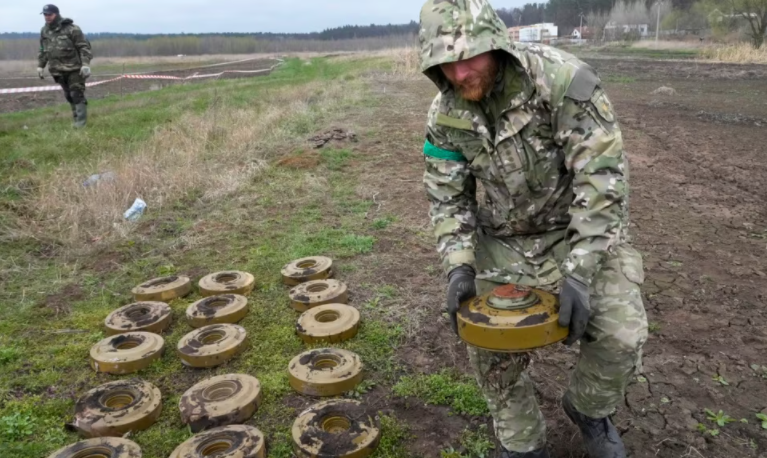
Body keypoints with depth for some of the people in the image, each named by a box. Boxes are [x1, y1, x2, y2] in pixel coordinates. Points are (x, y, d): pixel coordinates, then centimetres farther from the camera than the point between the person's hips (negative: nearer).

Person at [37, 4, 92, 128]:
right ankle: (77, 119, 16)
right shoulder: (44, 31, 9)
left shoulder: (71, 29, -10)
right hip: (58, 71, 6)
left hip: (74, 69, -6)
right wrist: (40, 66, 18)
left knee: (77, 94, -8)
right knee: (69, 96, 9)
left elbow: (84, 47, -11)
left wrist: (85, 64, -19)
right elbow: (43, 50, 20)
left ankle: (81, 121, -7)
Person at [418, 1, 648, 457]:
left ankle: (589, 409, 20)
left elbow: (603, 176, -27)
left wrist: (580, 271, -32)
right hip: (504, 240, 3)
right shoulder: (446, 114, -12)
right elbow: (448, 197, -4)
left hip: (582, 230, -3)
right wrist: (460, 266, -19)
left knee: (621, 335, -15)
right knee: (490, 348, 0)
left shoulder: (561, 78, -26)